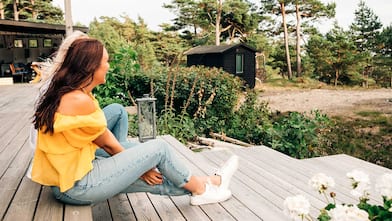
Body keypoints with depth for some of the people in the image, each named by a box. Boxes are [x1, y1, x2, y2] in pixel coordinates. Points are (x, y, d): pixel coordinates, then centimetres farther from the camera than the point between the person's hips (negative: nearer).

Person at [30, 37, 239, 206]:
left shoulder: (67, 94, 7)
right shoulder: (80, 100, -23)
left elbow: (106, 137, 7)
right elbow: (107, 143, -10)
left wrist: (139, 165, 6)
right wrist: (141, 165, 6)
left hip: (66, 181, 9)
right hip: (77, 186, -9)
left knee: (151, 178, 11)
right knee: (158, 148, -5)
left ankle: (203, 184, 25)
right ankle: (200, 189, 15)